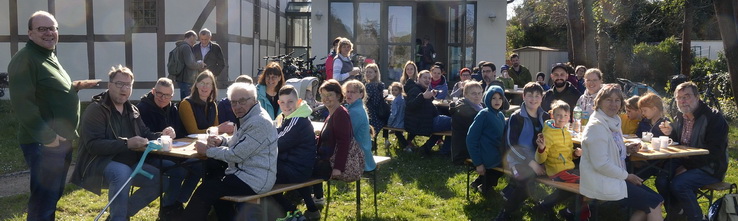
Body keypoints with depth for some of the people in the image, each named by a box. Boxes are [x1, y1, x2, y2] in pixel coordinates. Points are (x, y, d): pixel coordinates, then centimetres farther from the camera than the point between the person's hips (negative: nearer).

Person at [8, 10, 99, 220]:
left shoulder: (50, 57, 17)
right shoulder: (24, 60, -14)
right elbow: (22, 104, -23)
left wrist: (75, 86, 13)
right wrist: (47, 136, -26)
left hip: (62, 140, 10)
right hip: (43, 143, -10)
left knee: (54, 194, 19)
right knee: (43, 199, -6)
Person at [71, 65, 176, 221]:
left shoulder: (132, 110, 13)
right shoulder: (96, 109, -11)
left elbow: (145, 135, 16)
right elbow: (93, 145, -21)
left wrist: (161, 135, -6)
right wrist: (126, 143, -31)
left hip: (128, 164, 8)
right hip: (99, 164, -8)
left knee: (161, 179, -8)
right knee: (122, 172, -38)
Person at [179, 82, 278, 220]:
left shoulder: (260, 123, -21)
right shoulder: (250, 118, 13)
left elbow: (236, 155, -22)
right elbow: (237, 144, 23)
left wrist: (207, 151, -10)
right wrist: (221, 140, 1)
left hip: (253, 180, -11)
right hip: (246, 173, 11)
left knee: (206, 190, -13)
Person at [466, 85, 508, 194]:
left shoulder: (501, 115, 7)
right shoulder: (483, 114, -14)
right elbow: (471, 139, -17)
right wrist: (478, 163, -19)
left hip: (499, 155, 7)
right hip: (488, 159, -7)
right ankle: (485, 185, 19)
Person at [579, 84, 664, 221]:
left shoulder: (614, 122, 10)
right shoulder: (596, 126, -18)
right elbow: (601, 164, -23)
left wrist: (627, 150, 3)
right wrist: (627, 176, -12)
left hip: (616, 177, 9)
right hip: (602, 184, -9)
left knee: (655, 200, 4)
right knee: (654, 203, -5)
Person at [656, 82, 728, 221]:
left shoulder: (714, 118, -15)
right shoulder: (680, 118, 7)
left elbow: (714, 153, -20)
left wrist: (687, 166, -22)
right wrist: (670, 133, -6)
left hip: (709, 168, -6)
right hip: (685, 162, 7)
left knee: (678, 184, -28)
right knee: (661, 180, -17)